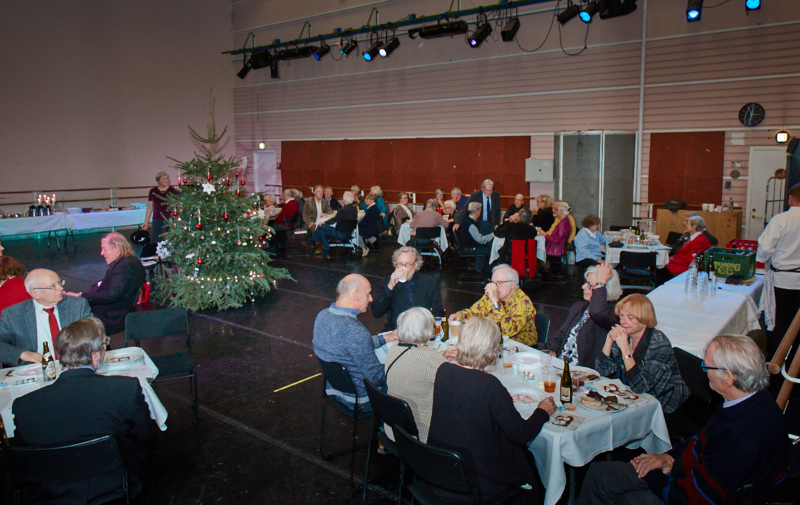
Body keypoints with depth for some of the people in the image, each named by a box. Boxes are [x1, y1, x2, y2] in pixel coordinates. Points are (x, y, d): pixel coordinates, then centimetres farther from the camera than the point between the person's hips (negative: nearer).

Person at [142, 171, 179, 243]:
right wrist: (146, 222, 9)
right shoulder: (153, 192, 5)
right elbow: (149, 208, 11)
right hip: (158, 220, 1)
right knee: (154, 242, -1)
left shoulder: (173, 191, 2)